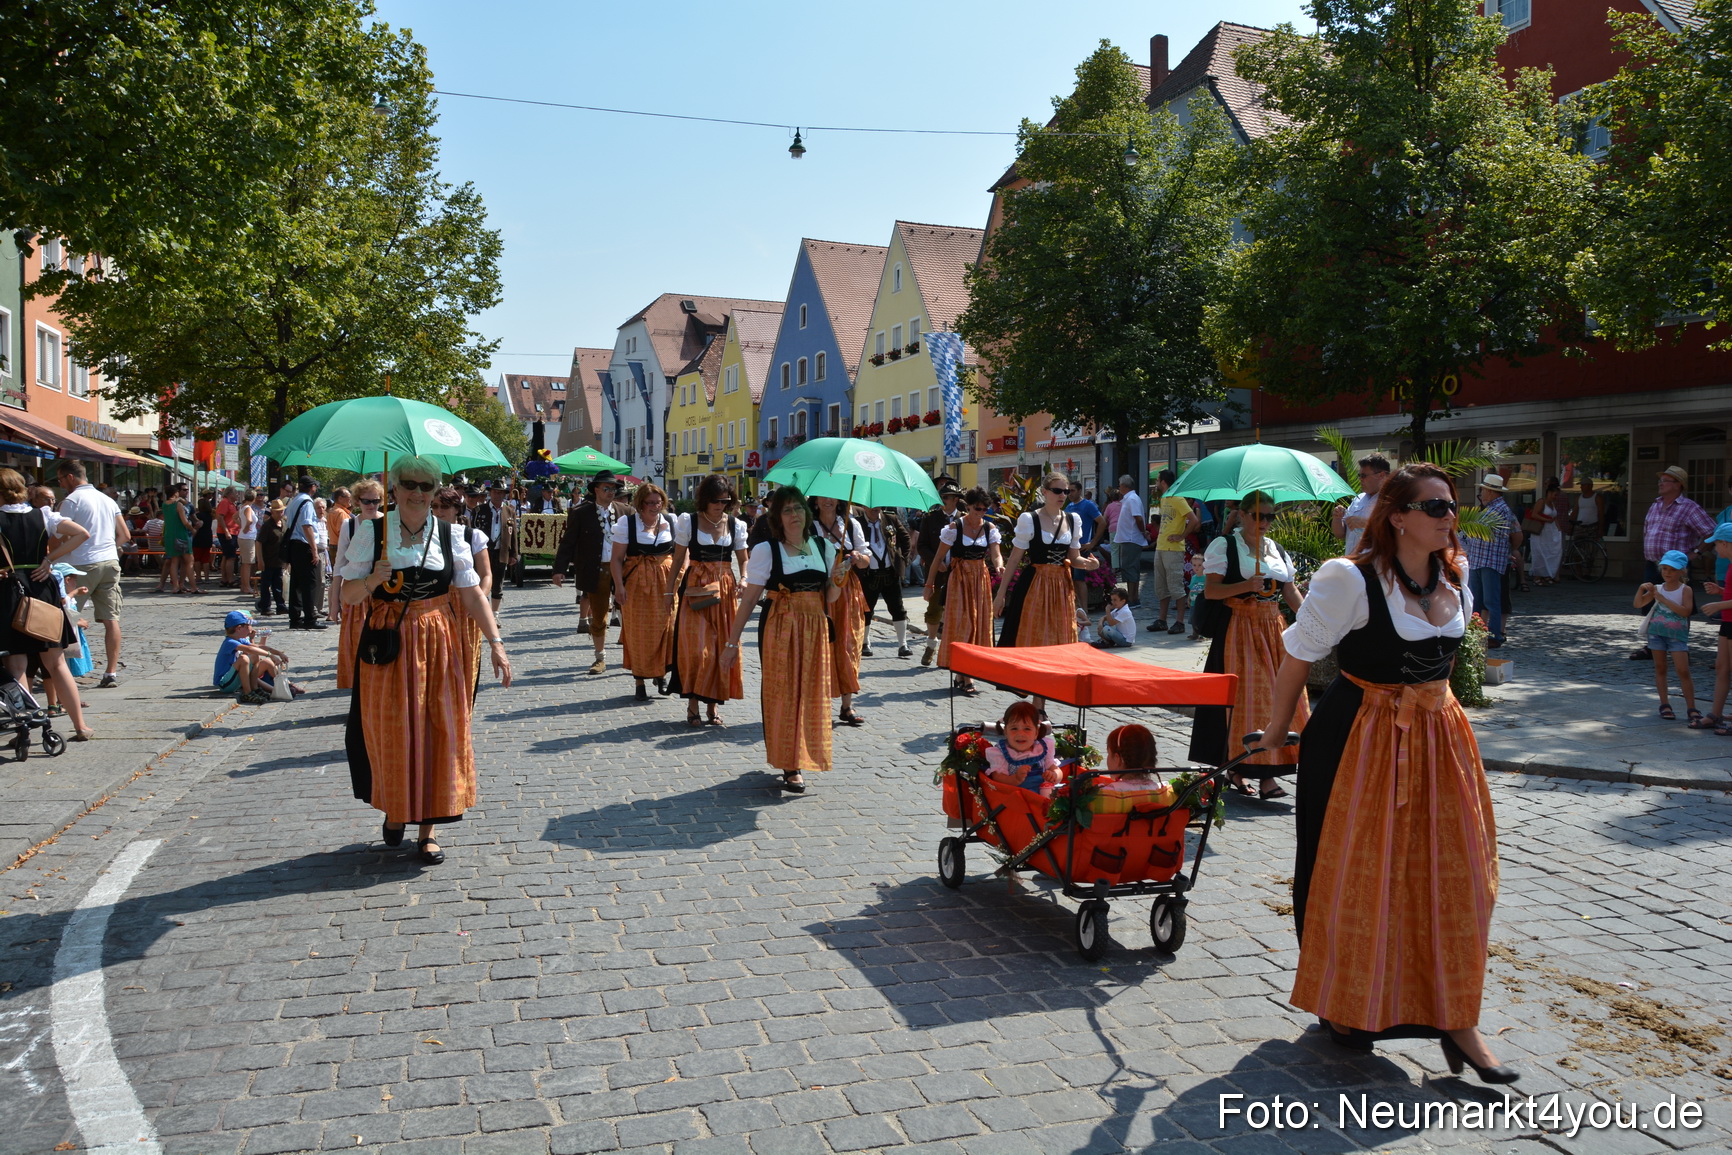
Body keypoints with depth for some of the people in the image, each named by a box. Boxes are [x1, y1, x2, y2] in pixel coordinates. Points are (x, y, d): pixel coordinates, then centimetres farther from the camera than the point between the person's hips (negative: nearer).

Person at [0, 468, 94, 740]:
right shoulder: (43, 516, 3)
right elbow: (82, 534, -3)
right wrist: (50, 558, 0)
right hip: (43, 588, 4)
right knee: (56, 664, 10)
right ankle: (81, 726, 10)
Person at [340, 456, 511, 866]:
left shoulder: (449, 536, 3)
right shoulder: (371, 532, -1)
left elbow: (472, 593, 1)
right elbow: (349, 595, 0)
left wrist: (495, 642, -8)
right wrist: (372, 580, -21)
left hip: (439, 645, 1)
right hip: (387, 645, -1)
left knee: (438, 732, 2)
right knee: (390, 732, 5)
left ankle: (428, 830, 14)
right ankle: (394, 809, 32)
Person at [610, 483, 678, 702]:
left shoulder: (671, 521, 5)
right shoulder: (627, 523, -2)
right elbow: (616, 558, -3)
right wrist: (620, 587, -13)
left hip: (666, 582, 2)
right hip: (637, 583, -2)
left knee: (666, 627, 1)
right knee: (638, 632, 2)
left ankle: (661, 673, 20)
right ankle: (640, 680, 11)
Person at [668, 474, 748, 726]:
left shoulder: (736, 525, 6)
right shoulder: (688, 521, 0)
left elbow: (742, 559, 11)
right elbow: (678, 559, 3)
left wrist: (744, 579, -9)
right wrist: (671, 590, -1)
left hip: (725, 589, 3)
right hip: (695, 589, -2)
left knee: (721, 646, 3)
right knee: (695, 646, -9)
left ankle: (713, 704, 13)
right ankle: (692, 703, 1)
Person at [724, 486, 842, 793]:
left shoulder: (824, 548, 9)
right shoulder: (766, 550, -4)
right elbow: (749, 598, -5)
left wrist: (837, 580, -7)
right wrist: (733, 641, -7)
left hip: (815, 631, 4)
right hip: (779, 630, -4)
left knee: (811, 694, 6)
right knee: (783, 694, -2)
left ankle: (801, 758, 22)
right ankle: (790, 766, 5)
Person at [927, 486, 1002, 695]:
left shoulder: (990, 528, 3)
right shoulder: (954, 527, -8)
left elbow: (995, 555, -7)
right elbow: (939, 558, -6)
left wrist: (999, 567, -31)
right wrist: (929, 584, -7)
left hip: (981, 580, 4)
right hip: (959, 580, -4)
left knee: (978, 625, 6)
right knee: (962, 624, -5)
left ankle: (962, 674, 17)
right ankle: (965, 678, 0)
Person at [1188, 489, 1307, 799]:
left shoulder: (1277, 550, 16)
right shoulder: (1224, 546, -2)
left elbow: (1290, 591, 16)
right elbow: (1210, 590, -10)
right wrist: (1246, 586, -23)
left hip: (1273, 629, 6)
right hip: (1238, 631, -6)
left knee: (1276, 696, 1)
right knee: (1242, 696, -8)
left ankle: (1267, 774, 6)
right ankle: (1235, 766, 1)